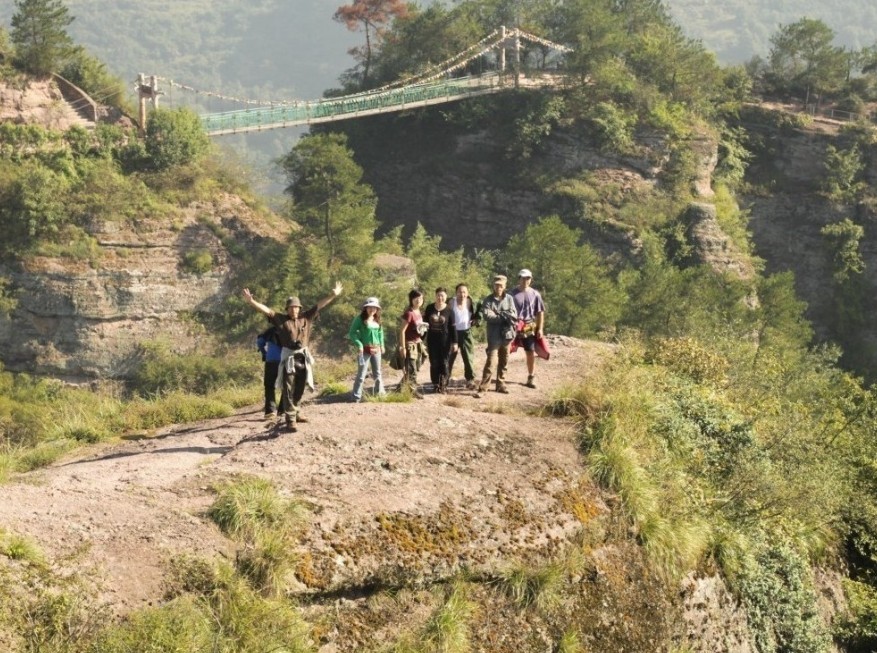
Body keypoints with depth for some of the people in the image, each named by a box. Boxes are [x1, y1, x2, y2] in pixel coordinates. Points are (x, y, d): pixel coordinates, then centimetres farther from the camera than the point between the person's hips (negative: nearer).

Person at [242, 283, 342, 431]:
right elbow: (266, 310, -12)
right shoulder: (281, 319, -5)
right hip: (289, 357, -4)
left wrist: (333, 295, 2)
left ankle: (296, 413, 32)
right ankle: (290, 419, -4)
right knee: (288, 390, -4)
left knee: (300, 388, 16)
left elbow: (319, 305, 5)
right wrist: (251, 301, -22)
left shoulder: (306, 317, 3)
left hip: (303, 357, 4)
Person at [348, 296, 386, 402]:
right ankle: (357, 397, -1)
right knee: (361, 374, -5)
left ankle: (380, 394, 27)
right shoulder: (360, 319, -9)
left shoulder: (377, 320, 8)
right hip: (365, 350, -6)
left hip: (376, 349, 6)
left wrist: (381, 345, 12)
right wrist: (359, 344, -21)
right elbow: (352, 333, -11)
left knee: (377, 373, 16)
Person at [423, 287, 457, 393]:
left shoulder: (449, 311, -5)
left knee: (444, 362, 0)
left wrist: (454, 342, -4)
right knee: (434, 363, 5)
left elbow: (452, 327, -1)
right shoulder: (430, 308, 2)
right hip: (432, 339, 2)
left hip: (445, 339, -2)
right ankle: (436, 385, 12)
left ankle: (443, 385, 6)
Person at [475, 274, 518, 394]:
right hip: (494, 335, -4)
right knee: (491, 361, -12)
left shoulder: (509, 299, 8)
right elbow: (486, 315, -15)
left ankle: (500, 384, 22)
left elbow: (514, 315, -1)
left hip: (506, 334, 4)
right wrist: (505, 317, -14)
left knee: (504, 361, 11)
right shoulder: (488, 300, -1)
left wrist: (498, 314, -14)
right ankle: (483, 386, -9)